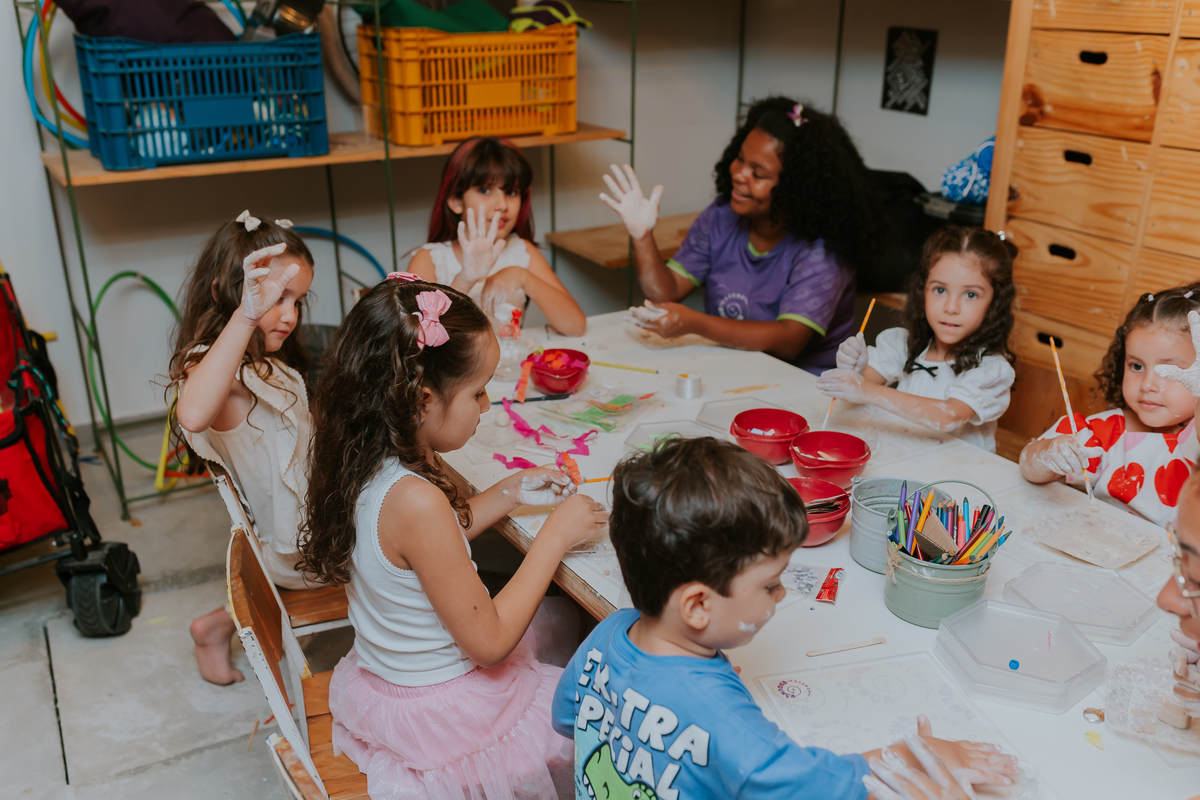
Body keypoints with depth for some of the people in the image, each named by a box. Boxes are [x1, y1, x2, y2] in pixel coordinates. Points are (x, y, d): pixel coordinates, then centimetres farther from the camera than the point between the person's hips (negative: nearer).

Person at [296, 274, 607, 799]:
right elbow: (489, 641, -26)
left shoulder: (366, 465, -8)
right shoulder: (415, 501, -35)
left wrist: (508, 493, 4)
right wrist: (556, 534, -20)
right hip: (440, 715, -8)